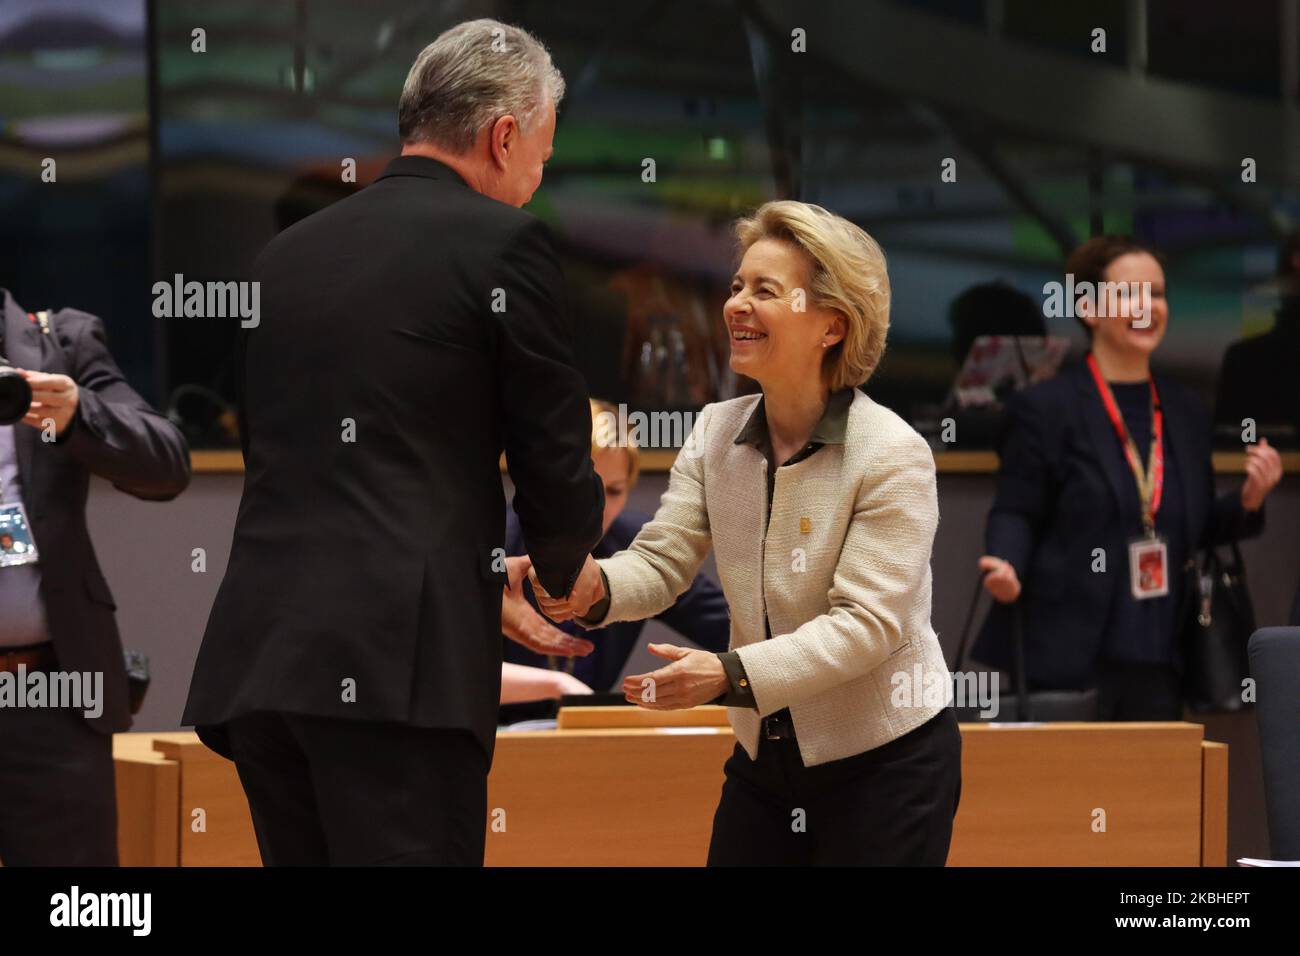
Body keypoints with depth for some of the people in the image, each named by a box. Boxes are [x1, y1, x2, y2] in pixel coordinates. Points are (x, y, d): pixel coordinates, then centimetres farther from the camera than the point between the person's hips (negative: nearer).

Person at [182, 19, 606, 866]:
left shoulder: (288, 252, 18)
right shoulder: (505, 242, 0)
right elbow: (555, 463, 2)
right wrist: (565, 574, 26)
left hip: (257, 658, 7)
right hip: (398, 665, -6)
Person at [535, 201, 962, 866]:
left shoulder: (893, 455, -18)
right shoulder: (717, 432, 1)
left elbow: (866, 621, -23)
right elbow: (662, 560, -4)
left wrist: (732, 676, -34)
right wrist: (597, 589, -28)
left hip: (886, 760, -5)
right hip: (764, 754, 6)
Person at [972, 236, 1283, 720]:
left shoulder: (1186, 411, 14)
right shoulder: (1044, 408, -3)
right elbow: (1015, 513, -4)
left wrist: (1247, 501, 1)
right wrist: (1007, 567, -24)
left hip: (1158, 661, 5)